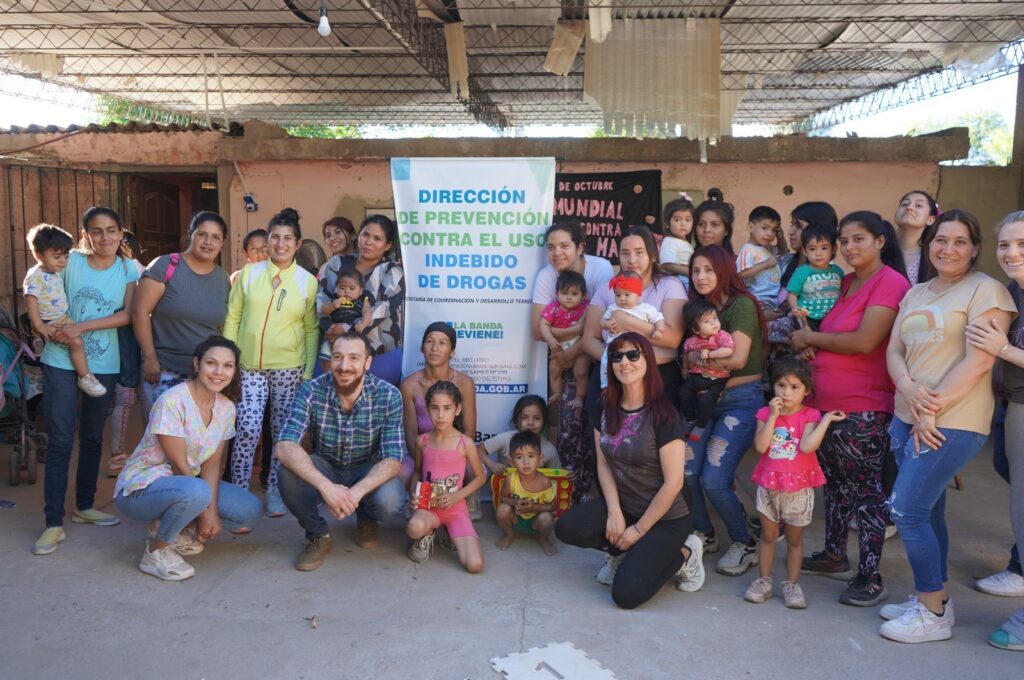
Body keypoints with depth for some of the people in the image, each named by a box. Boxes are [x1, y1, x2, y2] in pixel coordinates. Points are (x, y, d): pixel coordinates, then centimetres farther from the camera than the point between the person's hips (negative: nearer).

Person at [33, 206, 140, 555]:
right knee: (60, 440, -4)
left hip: (104, 365, 2)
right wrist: (53, 328, -11)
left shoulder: (129, 271, 1)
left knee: (92, 438, 13)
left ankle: (84, 506, 29)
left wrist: (81, 327, -17)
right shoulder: (70, 261, -2)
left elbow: (127, 315, -10)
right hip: (61, 361, -2)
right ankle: (54, 522, 1)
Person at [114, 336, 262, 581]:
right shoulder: (172, 401, -22)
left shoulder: (226, 407, -1)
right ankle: (156, 551, -13)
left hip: (185, 483, 7)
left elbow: (212, 464, -2)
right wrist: (204, 512, -18)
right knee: (196, 492, -38)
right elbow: (178, 464, -21)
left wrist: (212, 510, -15)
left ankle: (179, 532, 8)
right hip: (140, 486, -7)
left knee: (250, 510, -8)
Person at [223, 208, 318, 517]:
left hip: (289, 368, 0)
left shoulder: (308, 281, 2)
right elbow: (232, 317, 6)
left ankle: (274, 491, 22)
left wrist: (309, 372, -1)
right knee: (248, 430, -8)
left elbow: (312, 329, 3)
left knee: (283, 432, 7)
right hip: (249, 365, 0)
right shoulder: (249, 273, 3)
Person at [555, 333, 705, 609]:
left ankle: (682, 555, 8)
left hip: (666, 518, -5)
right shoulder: (605, 410, -1)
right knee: (567, 528, -20)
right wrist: (614, 512, -11)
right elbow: (604, 465, 4)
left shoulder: (662, 415, -20)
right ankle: (625, 551, 8)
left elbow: (673, 482, -19)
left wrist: (639, 530, -14)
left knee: (626, 594, -18)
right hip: (623, 506, 6)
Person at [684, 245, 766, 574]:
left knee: (714, 480, -13)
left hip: (740, 400, -6)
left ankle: (745, 544, 10)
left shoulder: (742, 304, -9)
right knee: (686, 472, -4)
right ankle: (703, 535, 19)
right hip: (704, 398, 6)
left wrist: (698, 357, -7)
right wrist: (714, 358, -11)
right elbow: (689, 356, 9)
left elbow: (737, 359, -17)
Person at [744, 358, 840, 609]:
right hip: (769, 485, 2)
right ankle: (763, 581, 23)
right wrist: (773, 416, -18)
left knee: (794, 538, 11)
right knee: (768, 535, 12)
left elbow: (807, 446, -23)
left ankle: (792, 584, 23)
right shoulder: (765, 414, -1)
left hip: (799, 487, -1)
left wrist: (827, 419, -22)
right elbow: (760, 446, -15)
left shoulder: (810, 416, -6)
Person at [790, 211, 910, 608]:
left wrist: (810, 338, -9)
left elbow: (864, 341, -22)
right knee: (835, 483, 18)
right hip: (827, 404, 9)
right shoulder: (848, 283, 14)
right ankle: (834, 555, 33)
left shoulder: (891, 283, -12)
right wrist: (812, 348, 5)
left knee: (866, 490, 0)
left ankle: (871, 578, 10)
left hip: (864, 410, -9)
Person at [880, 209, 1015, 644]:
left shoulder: (986, 290, -6)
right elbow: (894, 351, 10)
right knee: (927, 512, 14)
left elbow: (979, 362, -15)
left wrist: (932, 411, -16)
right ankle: (934, 599, 28)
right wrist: (910, 389, -10)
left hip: (951, 422, -7)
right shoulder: (916, 294, 16)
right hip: (908, 417, 7)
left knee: (906, 510, -8)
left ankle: (933, 615, 7)